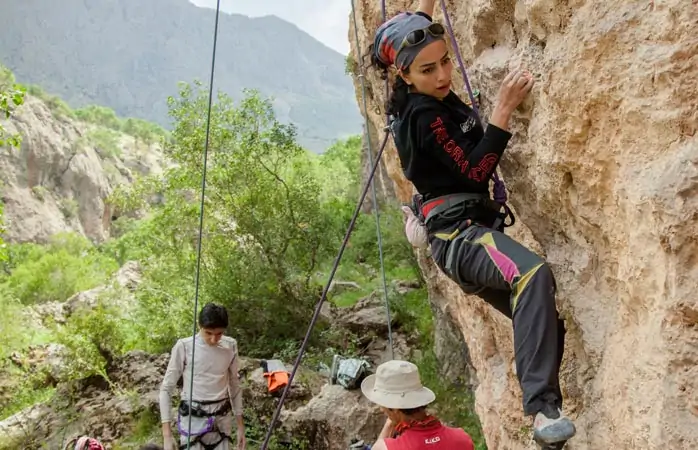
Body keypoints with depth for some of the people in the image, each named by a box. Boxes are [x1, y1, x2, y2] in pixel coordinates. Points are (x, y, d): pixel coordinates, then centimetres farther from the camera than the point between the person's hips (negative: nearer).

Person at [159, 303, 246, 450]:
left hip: (221, 420, 3)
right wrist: (167, 435, -11)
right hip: (193, 420, -3)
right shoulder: (184, 347, -11)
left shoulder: (230, 346, 0)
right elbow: (166, 389, -5)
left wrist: (240, 425, 13)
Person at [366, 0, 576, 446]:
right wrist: (505, 107, -19)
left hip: (467, 230, 11)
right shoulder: (425, 114, -15)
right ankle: (544, 407, -42)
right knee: (534, 274, -39)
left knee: (545, 324, 8)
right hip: (457, 231, -11)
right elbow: (475, 171, -18)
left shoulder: (412, 99, 11)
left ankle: (544, 410, 15)